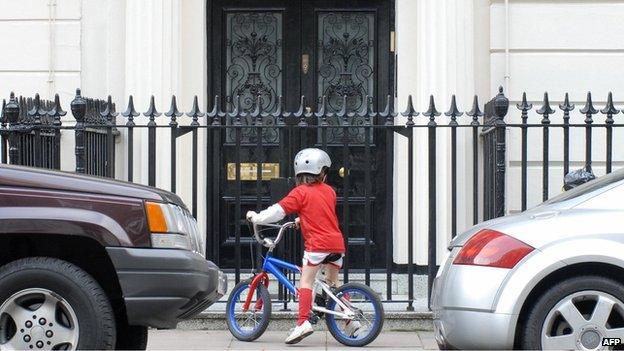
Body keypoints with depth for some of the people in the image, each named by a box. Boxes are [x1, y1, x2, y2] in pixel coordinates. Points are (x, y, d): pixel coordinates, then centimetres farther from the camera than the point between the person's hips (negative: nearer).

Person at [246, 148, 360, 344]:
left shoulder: (300, 192, 0)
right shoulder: (329, 191, 16)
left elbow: (278, 211, -3)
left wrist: (256, 217, 9)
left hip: (317, 243, -6)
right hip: (337, 242, 6)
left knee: (306, 281, -6)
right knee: (333, 282, 19)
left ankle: (303, 322, -20)